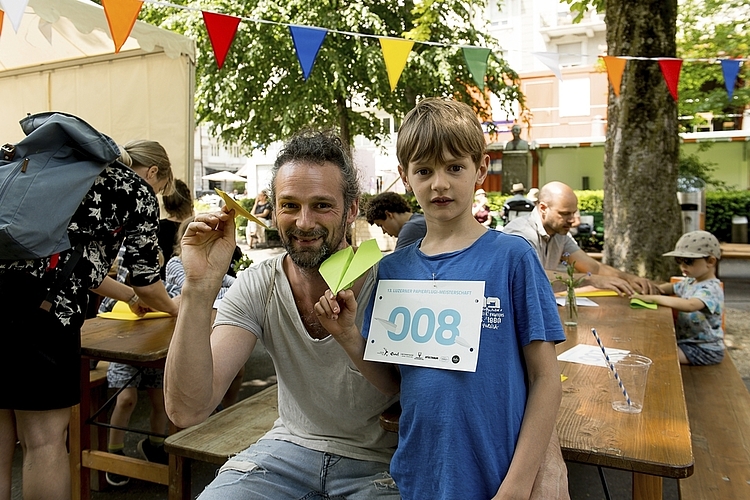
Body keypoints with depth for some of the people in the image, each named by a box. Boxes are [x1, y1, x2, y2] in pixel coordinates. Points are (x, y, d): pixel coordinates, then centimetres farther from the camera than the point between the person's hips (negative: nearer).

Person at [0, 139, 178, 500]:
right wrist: (173, 308, 31)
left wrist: (130, 296, 44)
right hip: (38, 298, -8)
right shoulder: (139, 191, 8)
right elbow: (146, 282, 10)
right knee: (46, 436, 5)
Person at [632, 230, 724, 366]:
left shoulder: (710, 289, -20)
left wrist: (652, 298, -36)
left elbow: (689, 305, -40)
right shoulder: (690, 282, 7)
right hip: (685, 340, 9)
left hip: (704, 349, -9)